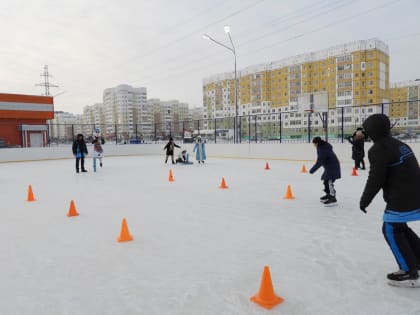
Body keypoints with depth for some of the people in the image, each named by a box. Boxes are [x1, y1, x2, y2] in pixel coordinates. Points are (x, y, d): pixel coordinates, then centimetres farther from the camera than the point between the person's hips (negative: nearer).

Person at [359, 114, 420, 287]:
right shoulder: (400, 144, 12)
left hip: (401, 199, -9)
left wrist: (365, 200, -5)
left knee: (391, 230, 4)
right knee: (399, 227, 24)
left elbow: (375, 179, -17)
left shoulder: (378, 149, -17)